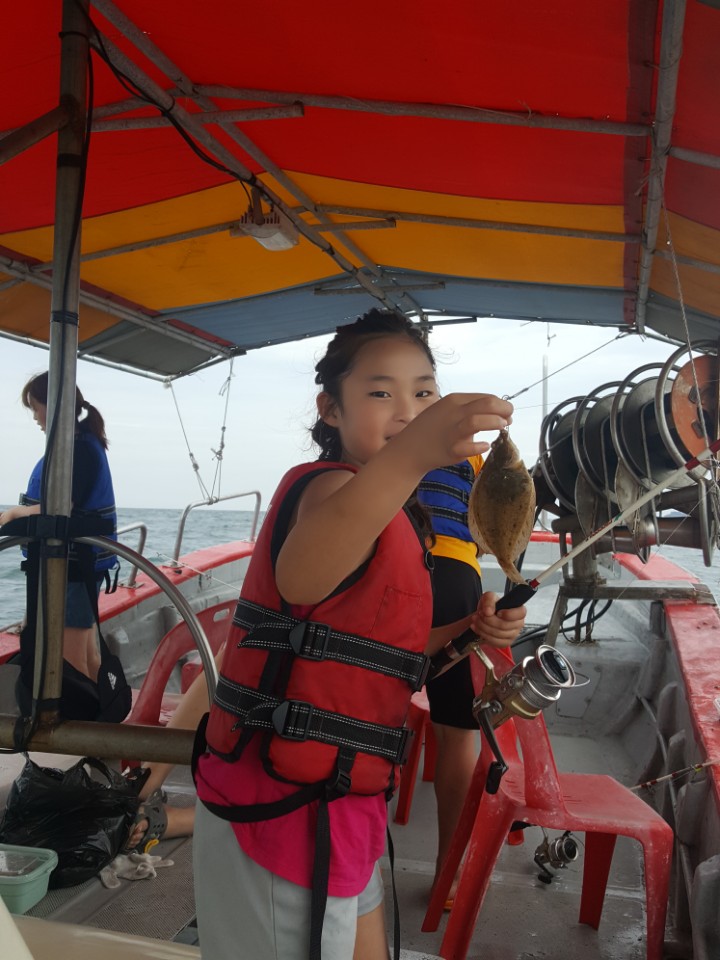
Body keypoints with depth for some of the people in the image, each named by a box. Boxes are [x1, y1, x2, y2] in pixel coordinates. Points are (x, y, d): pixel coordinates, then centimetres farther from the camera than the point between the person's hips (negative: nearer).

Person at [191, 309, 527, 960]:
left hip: (339, 801, 9)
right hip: (284, 805, -9)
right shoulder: (330, 485, -18)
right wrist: (406, 458, -59)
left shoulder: (388, 517, 12)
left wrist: (466, 631, 0)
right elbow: (300, 577, -44)